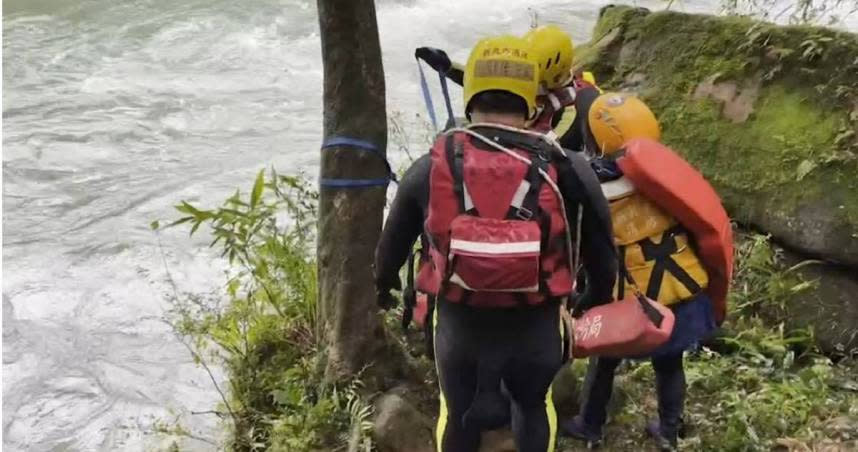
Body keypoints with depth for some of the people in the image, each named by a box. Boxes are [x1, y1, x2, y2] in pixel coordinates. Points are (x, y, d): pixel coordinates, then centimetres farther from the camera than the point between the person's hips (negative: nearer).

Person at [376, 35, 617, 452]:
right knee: (534, 407, 28)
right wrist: (600, 300, 20)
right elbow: (600, 249, -1)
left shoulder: (431, 169, -8)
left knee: (457, 415, 27)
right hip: (535, 329, 0)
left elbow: (394, 241, 8)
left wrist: (383, 285, 29)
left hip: (460, 328, 1)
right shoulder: (567, 171, -12)